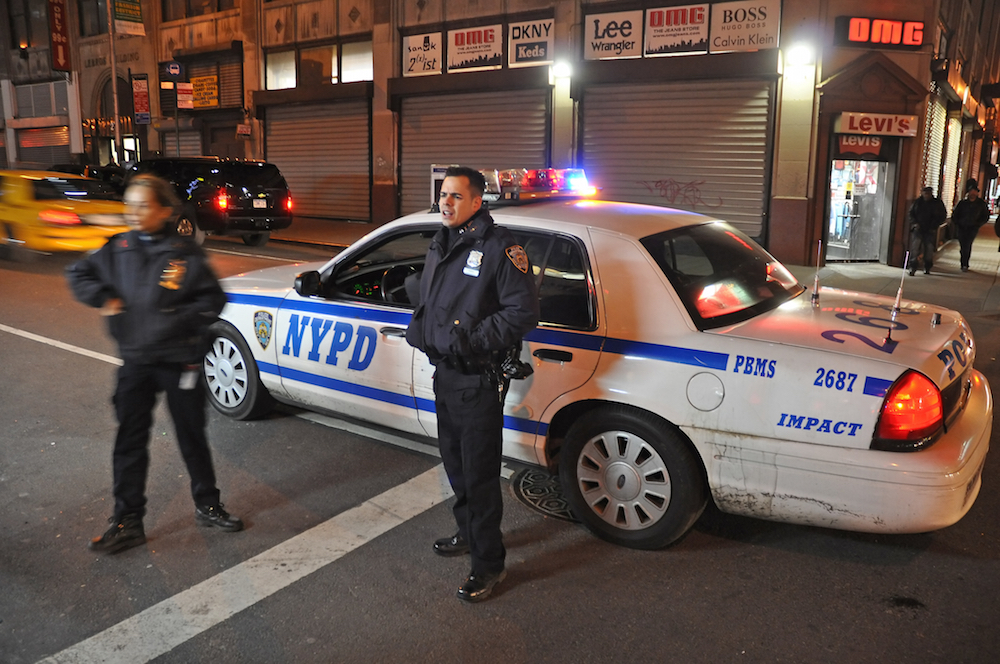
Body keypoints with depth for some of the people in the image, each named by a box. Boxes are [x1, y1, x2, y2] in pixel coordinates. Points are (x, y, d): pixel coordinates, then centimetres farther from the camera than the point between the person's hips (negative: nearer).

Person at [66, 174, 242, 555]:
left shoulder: (184, 253, -9)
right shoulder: (118, 249, 2)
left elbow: (212, 300, -9)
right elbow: (78, 274, 14)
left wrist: (175, 320, -17)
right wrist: (103, 298, -3)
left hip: (179, 362, -3)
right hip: (135, 362, 3)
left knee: (192, 437, 10)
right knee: (130, 441, 8)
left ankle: (207, 506, 27)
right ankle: (127, 523, 19)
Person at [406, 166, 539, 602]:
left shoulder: (498, 247, -14)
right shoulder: (441, 245, 12)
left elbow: (523, 312, -19)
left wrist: (472, 339, -24)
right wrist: (419, 328, 6)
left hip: (477, 381, -9)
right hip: (444, 374, 9)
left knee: (479, 472, 0)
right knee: (455, 462, 22)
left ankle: (489, 563, 14)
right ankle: (468, 533, 42)